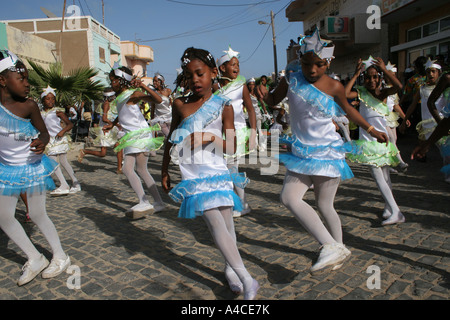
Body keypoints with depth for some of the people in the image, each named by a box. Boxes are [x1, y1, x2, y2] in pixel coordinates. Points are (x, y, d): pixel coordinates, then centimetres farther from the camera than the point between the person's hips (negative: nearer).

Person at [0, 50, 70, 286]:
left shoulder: (28, 106, -16)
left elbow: (44, 133, -10)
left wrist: (41, 143, -30)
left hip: (32, 167, -4)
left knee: (38, 215, 3)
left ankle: (60, 257, 23)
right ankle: (35, 259, 25)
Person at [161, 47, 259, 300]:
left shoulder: (224, 106, 1)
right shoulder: (180, 105, 7)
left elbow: (231, 147, 0)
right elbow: (172, 139, 17)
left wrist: (211, 137, -18)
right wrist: (164, 171, 20)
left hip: (217, 172, 0)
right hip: (193, 176, 0)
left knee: (227, 224, 5)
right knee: (216, 224, -12)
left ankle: (230, 269, 28)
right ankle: (246, 278, -9)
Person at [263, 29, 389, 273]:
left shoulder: (334, 86, -5)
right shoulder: (291, 79, -2)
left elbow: (348, 110, 12)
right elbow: (273, 101, 13)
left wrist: (372, 130, 22)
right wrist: (264, 94, -12)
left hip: (328, 151, -3)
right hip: (301, 153, 3)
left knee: (324, 205, -1)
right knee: (289, 197, -11)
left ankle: (336, 247, 15)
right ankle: (332, 247, -3)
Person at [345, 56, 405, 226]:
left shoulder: (384, 92, 1)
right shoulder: (361, 92, 0)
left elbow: (398, 86, -21)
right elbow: (344, 94, -20)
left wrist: (384, 69, -15)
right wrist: (355, 74, -14)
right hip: (368, 140, -1)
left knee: (385, 176, 8)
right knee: (378, 176, -5)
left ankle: (389, 207, 18)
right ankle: (395, 212, 4)